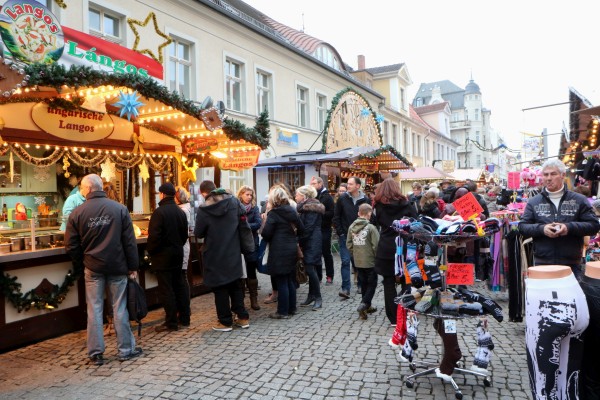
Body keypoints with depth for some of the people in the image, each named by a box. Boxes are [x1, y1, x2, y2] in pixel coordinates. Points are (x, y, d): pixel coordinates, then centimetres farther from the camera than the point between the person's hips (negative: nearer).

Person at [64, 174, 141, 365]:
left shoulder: (77, 213, -6)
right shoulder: (120, 209, -7)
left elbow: (71, 246, -2)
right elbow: (130, 242, -6)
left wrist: (81, 263, 15)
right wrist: (133, 267, 1)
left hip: (93, 268, 0)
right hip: (117, 267, 0)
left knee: (94, 310, 9)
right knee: (120, 309, 9)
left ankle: (96, 353, 16)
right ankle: (125, 350, 17)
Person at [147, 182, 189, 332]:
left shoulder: (159, 212, -16)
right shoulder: (180, 212, 7)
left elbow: (154, 236, -20)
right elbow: (185, 234, 12)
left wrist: (150, 251, -5)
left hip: (163, 255, -7)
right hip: (177, 254, 7)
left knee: (166, 290, -1)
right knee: (179, 286, 14)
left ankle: (171, 322, 4)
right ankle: (184, 318, 22)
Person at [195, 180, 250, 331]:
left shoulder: (204, 210, -16)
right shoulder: (233, 201, -5)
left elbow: (198, 233, -7)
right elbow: (243, 212, 14)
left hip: (215, 256, -4)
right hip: (233, 253, 4)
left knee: (220, 289, 7)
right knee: (235, 285, 16)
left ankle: (225, 322, 13)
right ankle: (243, 317, 21)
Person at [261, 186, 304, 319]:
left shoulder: (273, 214, -13)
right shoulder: (292, 211, 6)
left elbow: (266, 234, -15)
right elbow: (301, 230, 11)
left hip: (279, 252, -7)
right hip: (292, 249, 7)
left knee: (281, 282, 0)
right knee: (290, 280, 16)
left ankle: (283, 311, 7)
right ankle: (292, 308, 25)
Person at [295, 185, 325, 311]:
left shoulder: (311, 208, -13)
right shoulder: (305, 207, 17)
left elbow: (308, 228, -18)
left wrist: (299, 240, -13)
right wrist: (300, 241, 7)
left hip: (312, 242, -9)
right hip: (308, 242, 9)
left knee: (310, 268, -10)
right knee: (310, 268, 12)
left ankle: (318, 298, -1)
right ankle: (312, 295, 19)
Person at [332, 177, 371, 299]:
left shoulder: (365, 200, -2)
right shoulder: (342, 198, -2)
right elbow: (336, 217, 2)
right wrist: (340, 232, -4)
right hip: (345, 236, 0)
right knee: (345, 261, -3)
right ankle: (346, 288, -2)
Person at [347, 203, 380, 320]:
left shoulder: (351, 227, 0)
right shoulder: (371, 227, -16)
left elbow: (348, 244, 5)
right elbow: (376, 245, -17)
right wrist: (376, 257, -1)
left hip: (358, 262, 5)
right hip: (370, 262, -5)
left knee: (364, 283, 18)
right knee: (372, 284, 6)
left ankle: (367, 306, 25)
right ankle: (364, 305, -8)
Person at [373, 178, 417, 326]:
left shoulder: (379, 206, 0)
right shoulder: (405, 204, -1)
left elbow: (378, 222, 7)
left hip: (386, 249, 0)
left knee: (389, 283, 6)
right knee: (406, 282, 12)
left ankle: (393, 318, 9)